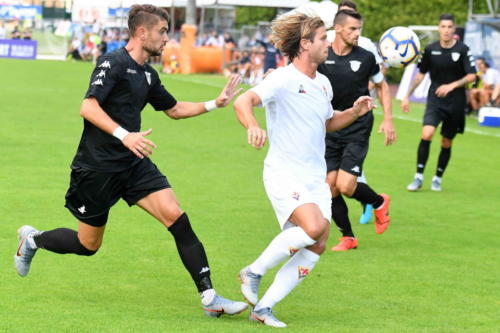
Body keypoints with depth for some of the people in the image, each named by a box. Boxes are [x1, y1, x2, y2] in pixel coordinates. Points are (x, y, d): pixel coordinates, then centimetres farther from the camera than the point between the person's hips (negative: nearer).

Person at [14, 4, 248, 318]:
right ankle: (32, 239, 36)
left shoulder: (148, 74, 12)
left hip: (134, 164, 7)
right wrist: (124, 135, -34)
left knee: (176, 217, -13)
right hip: (97, 166, -7)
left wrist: (214, 104, 17)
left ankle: (209, 298, -15)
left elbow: (174, 109, 28)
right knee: (88, 245, 6)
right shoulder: (114, 63, -13)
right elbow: (88, 107, -24)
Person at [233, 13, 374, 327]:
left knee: (317, 247, -2)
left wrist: (354, 112, 11)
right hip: (284, 173, -8)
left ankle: (264, 307, 4)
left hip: (316, 177, 8)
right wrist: (253, 126, -48)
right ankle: (254, 272, -8)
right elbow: (243, 102, -27)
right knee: (315, 226, -28)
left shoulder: (323, 84, 13)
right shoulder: (283, 79, -12)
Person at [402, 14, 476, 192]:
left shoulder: (462, 50, -7)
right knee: (426, 134, -19)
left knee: (446, 143, 7)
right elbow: (420, 74, 12)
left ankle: (437, 179, 24)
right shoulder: (430, 49, 0)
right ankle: (418, 177, -11)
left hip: (455, 103, -1)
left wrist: (452, 85, -22)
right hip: (435, 99, 1)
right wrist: (407, 96, 11)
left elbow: (471, 76, -8)